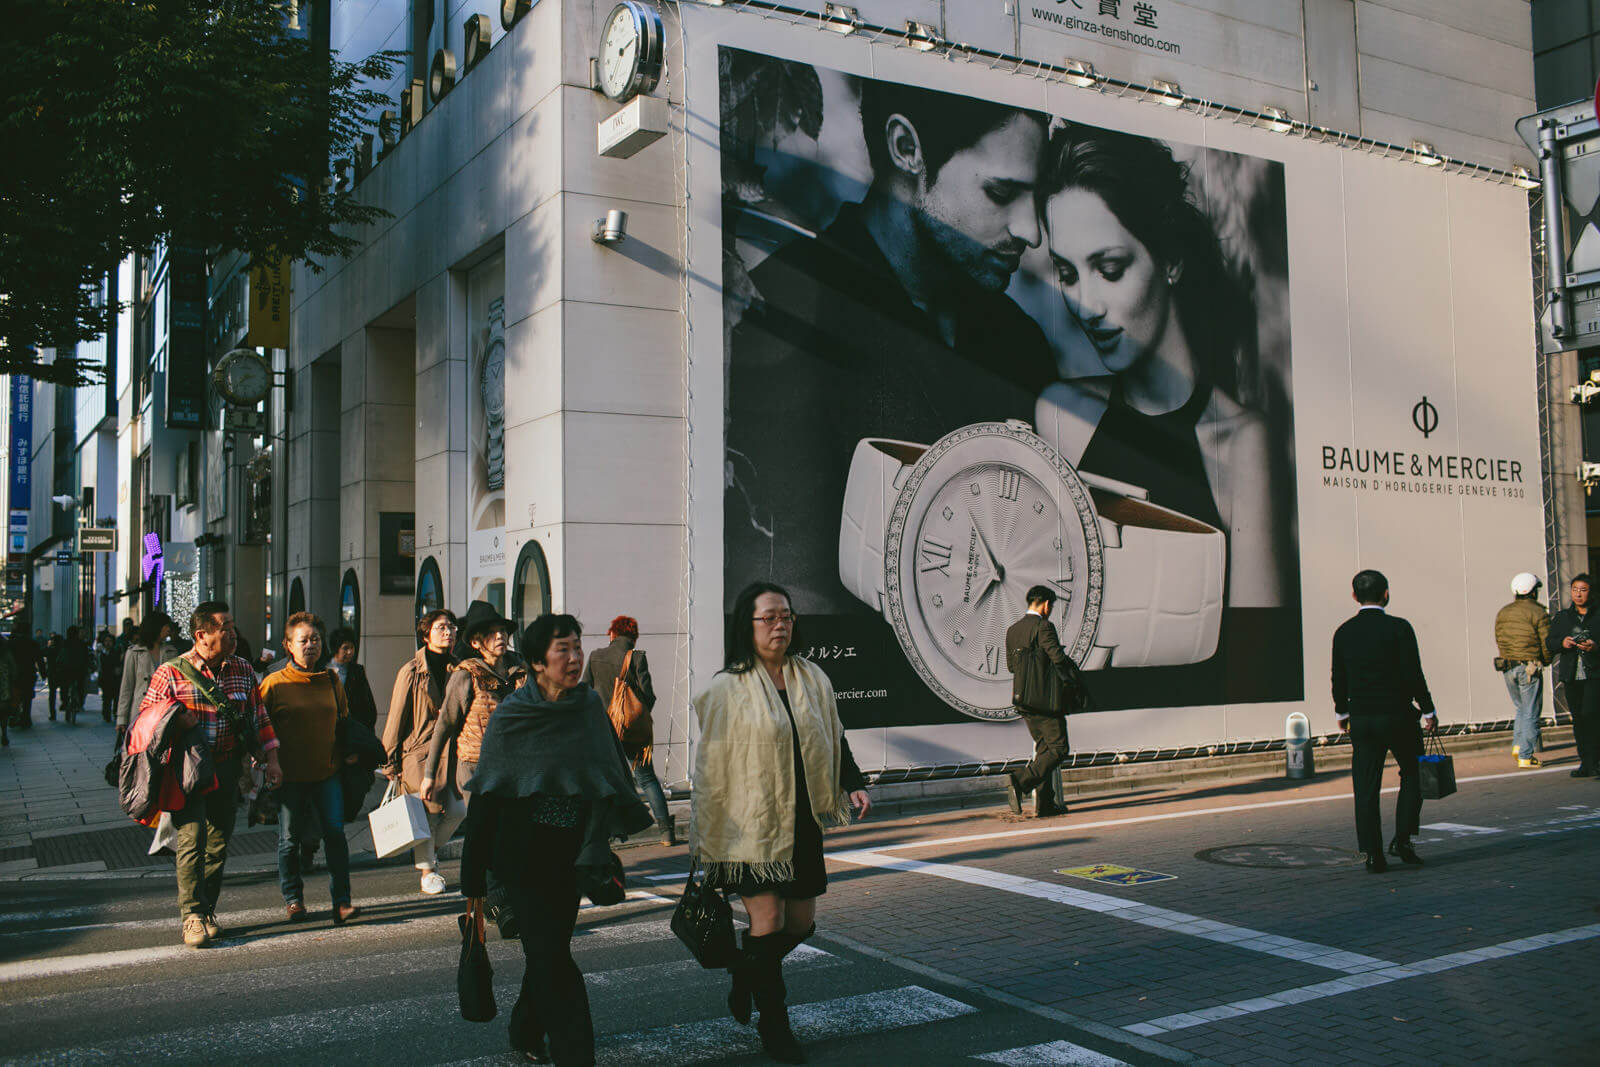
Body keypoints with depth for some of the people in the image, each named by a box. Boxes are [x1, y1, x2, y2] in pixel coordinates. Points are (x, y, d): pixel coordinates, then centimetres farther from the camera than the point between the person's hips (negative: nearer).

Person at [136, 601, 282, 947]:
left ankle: (207, 911, 19)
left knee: (218, 843, 7)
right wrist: (174, 715, -17)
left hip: (227, 771, 4)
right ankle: (193, 917, -5)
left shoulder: (243, 671, 10)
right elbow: (144, 717, 2)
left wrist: (271, 758, 7)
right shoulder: (171, 673, -2)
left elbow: (259, 717, 14)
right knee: (192, 837, -12)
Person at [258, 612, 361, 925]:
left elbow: (344, 720, 21)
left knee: (335, 833, -6)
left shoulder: (331, 680, 10)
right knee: (290, 839, 6)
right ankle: (293, 899, 22)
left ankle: (342, 900, -1)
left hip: (327, 773, 2)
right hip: (289, 776, -2)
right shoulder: (274, 683, -1)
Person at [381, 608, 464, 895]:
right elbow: (396, 717, -2)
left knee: (458, 810, -1)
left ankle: (429, 848, 27)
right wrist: (392, 761, -2)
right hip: (419, 750, -4)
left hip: (450, 750, 4)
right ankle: (427, 869, 20)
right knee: (426, 813, 1)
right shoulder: (412, 671, -5)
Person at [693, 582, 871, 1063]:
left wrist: (853, 784, -1)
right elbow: (709, 764, -4)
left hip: (803, 822, 5)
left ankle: (745, 973, 38)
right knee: (768, 920, -5)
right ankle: (774, 1026, 12)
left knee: (801, 923, 10)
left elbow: (834, 739, 16)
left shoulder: (812, 679, 7)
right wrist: (702, 839, -4)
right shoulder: (727, 687, -6)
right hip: (753, 823, -5)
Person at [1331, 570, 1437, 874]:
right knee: (1412, 775, 17)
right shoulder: (1399, 628, -9)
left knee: (1366, 788, 5)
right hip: (1397, 715, -3)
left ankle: (1373, 855, 4)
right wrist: (1428, 711, 1)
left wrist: (1342, 711, 24)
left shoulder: (1344, 632, 3)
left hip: (1360, 719, 3)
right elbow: (1413, 675, -11)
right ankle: (1402, 839, 8)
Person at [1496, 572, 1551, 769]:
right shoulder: (1538, 613, -7)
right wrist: (1544, 661, 10)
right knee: (1531, 712, 1)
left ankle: (1517, 745, 7)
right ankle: (1525, 756, 0)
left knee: (1521, 708, 20)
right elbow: (1547, 643, -8)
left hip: (1507, 667, 5)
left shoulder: (1502, 613, 9)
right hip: (1530, 668, -5)